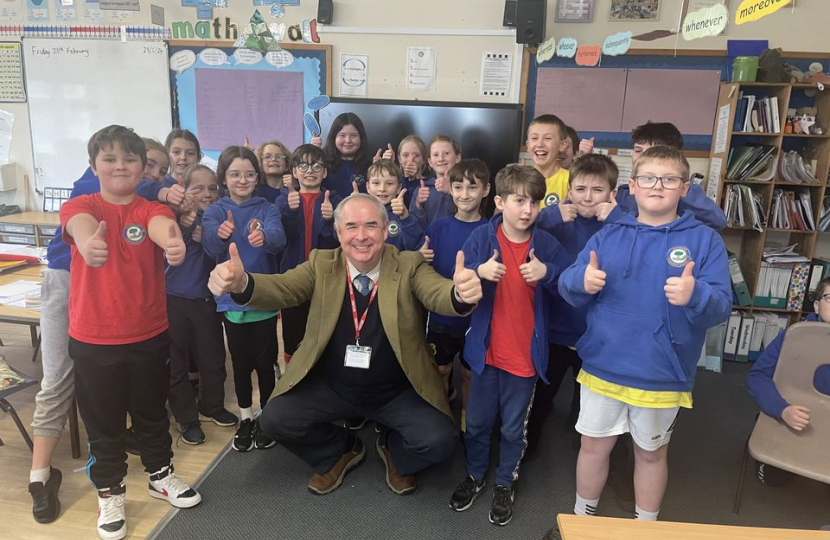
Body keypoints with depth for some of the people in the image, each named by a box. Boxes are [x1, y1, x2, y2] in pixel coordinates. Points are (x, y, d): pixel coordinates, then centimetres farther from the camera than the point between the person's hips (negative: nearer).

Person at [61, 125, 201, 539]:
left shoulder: (153, 209, -4)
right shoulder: (79, 206, -6)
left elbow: (161, 227, -29)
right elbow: (82, 226, -31)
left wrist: (174, 244, -54)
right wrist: (88, 243, -57)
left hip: (149, 334, 1)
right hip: (93, 339, -1)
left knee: (152, 411, 18)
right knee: (103, 420, 13)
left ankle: (161, 475, 40)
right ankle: (110, 493, 33)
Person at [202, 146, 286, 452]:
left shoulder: (267, 209, -2)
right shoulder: (215, 211, 0)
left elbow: (279, 238, -23)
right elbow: (211, 247, -18)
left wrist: (264, 237, -47)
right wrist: (220, 234, -42)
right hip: (232, 299, 1)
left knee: (265, 361, 7)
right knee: (241, 362, 13)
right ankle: (246, 419, 30)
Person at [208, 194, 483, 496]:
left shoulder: (409, 266, -9)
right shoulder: (321, 263, -5)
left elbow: (439, 295, -26)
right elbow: (280, 289, -18)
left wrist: (461, 293, -52)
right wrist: (240, 283, -41)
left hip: (398, 391, -2)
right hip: (331, 386, 2)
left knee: (438, 441, -21)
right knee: (275, 419, -14)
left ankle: (394, 451, 18)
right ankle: (340, 451, 18)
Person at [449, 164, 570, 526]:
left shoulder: (546, 244, -5)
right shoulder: (480, 238, -7)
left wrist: (547, 273, -23)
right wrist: (479, 271, -28)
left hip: (526, 354, 0)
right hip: (485, 349, 0)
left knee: (514, 427, 15)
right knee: (477, 421, 17)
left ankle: (505, 484, 38)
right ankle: (474, 475, 41)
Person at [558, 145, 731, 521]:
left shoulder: (705, 240, -5)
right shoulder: (608, 235, 1)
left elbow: (721, 307, -12)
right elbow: (567, 287, -4)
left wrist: (695, 295, -34)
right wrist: (582, 281, -26)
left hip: (662, 375, -1)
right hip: (603, 367, 2)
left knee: (652, 453, 19)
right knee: (594, 445, 16)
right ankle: (581, 520, 40)